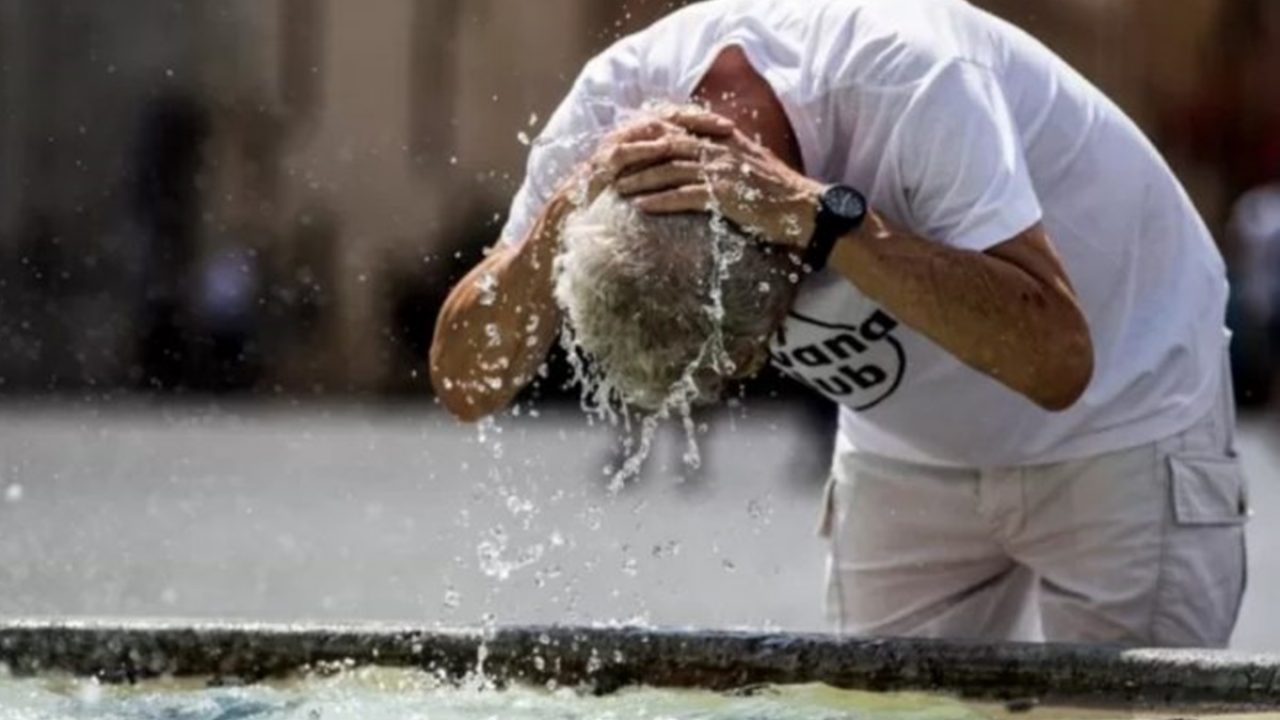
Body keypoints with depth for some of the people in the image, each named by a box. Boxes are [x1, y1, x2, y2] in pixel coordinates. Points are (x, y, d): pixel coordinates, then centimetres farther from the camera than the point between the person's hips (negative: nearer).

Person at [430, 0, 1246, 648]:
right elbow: (467, 386, -20)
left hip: (1123, 421, -5)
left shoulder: (910, 78, -36)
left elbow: (1055, 359, -43)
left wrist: (819, 214, -49)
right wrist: (563, 219, -38)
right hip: (912, 452, 5)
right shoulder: (615, 106, -21)